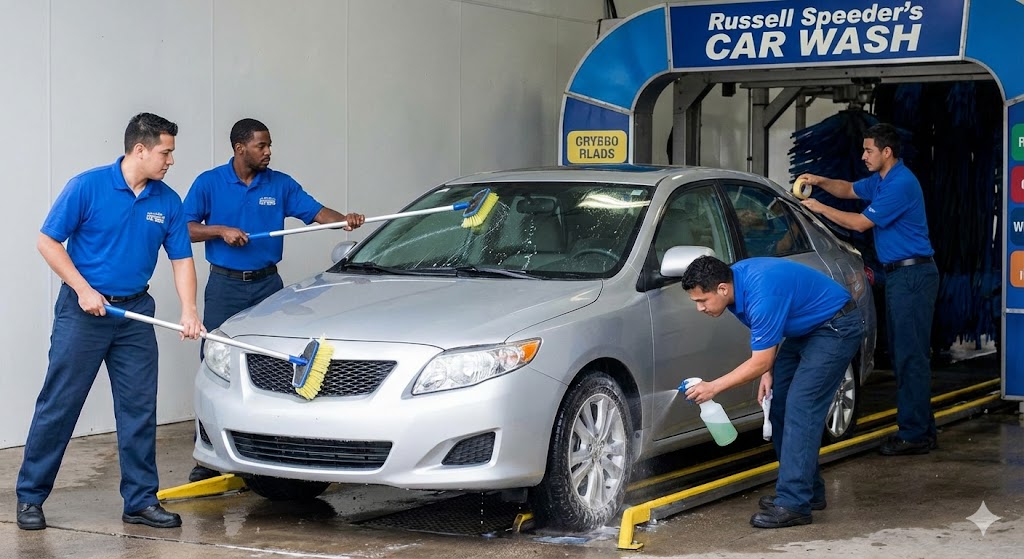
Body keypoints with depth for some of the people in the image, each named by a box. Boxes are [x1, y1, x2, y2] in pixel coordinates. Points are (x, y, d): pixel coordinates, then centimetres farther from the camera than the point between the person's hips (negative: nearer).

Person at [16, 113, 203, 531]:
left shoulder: (167, 202, 2)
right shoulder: (88, 186, -11)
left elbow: (181, 259, 4)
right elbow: (48, 241, -8)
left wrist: (188, 311, -11)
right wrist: (84, 289, -14)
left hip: (135, 312, 5)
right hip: (83, 309, -4)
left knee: (139, 409, 4)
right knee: (59, 405, 0)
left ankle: (141, 500, 12)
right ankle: (30, 497, 10)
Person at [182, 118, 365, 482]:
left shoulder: (280, 184, 5)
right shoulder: (209, 183, -1)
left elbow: (315, 211, -2)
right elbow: (183, 229, -2)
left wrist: (344, 219, -21)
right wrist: (221, 230, -16)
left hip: (267, 284, 2)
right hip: (224, 286, -2)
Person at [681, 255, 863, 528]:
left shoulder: (761, 296, -33)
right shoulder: (735, 279, -4)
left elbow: (760, 362, -25)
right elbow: (767, 329, 12)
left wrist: (713, 387, -19)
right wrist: (768, 372, -1)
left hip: (836, 327, -10)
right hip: (805, 329, 10)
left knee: (801, 409, -16)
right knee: (778, 402, 8)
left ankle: (794, 504, -18)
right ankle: (809, 490, 16)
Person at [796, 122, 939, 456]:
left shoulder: (900, 184, -18)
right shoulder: (879, 180, 14)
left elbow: (861, 223, -16)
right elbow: (850, 190, 30)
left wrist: (820, 209, -6)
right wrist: (820, 182, 10)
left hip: (912, 275, -11)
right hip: (899, 275, 11)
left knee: (911, 354, -9)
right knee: (903, 353, 12)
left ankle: (915, 435, -8)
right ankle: (921, 428, 17)